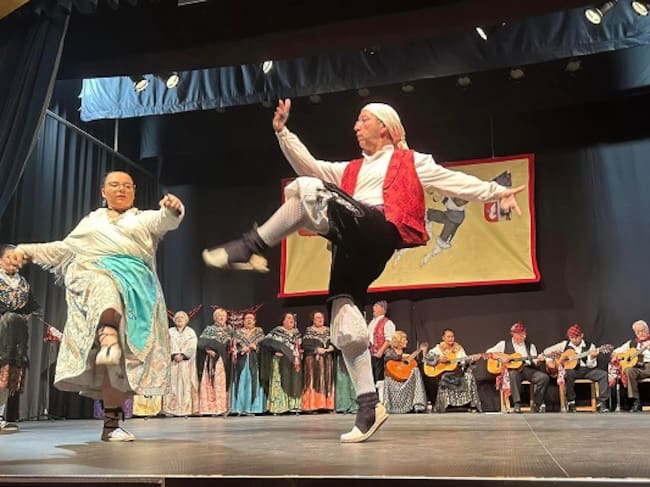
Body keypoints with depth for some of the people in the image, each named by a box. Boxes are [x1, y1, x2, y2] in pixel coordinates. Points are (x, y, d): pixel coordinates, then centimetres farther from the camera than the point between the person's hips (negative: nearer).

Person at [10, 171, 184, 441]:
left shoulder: (144, 218, 22)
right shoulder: (91, 220, 30)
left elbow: (166, 220, 1)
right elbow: (65, 248, 31)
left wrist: (172, 208, -24)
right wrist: (27, 250, 17)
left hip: (133, 282, 0)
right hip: (92, 275, 1)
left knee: (124, 353, -14)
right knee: (105, 288, -39)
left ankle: (111, 422, -14)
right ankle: (107, 340, -69)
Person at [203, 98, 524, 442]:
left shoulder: (412, 162, 20)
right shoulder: (351, 170, 35)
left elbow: (456, 181, 14)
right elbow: (309, 166, 27)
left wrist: (496, 192, 4)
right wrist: (283, 132, 20)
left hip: (378, 230, -7)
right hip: (352, 243, 7)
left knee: (309, 190, -27)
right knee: (344, 326, -4)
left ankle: (251, 248, -20)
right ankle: (369, 406, 1)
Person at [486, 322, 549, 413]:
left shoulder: (530, 346, 19)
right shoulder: (504, 344, 11)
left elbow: (534, 363, 11)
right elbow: (488, 353, 8)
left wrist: (539, 360, -12)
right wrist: (500, 357, -8)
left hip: (527, 369, 3)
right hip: (512, 369, -3)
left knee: (544, 377, -23)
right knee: (514, 374, -40)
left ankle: (537, 404, -11)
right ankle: (517, 404, -39)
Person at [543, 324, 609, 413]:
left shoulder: (589, 346, 4)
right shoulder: (565, 344, 7)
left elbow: (591, 365, -2)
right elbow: (547, 351, 11)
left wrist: (592, 358, -23)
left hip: (586, 370, 1)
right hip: (572, 370, -1)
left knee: (603, 374, -24)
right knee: (568, 373, -38)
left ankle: (602, 403, -17)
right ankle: (571, 403, -24)